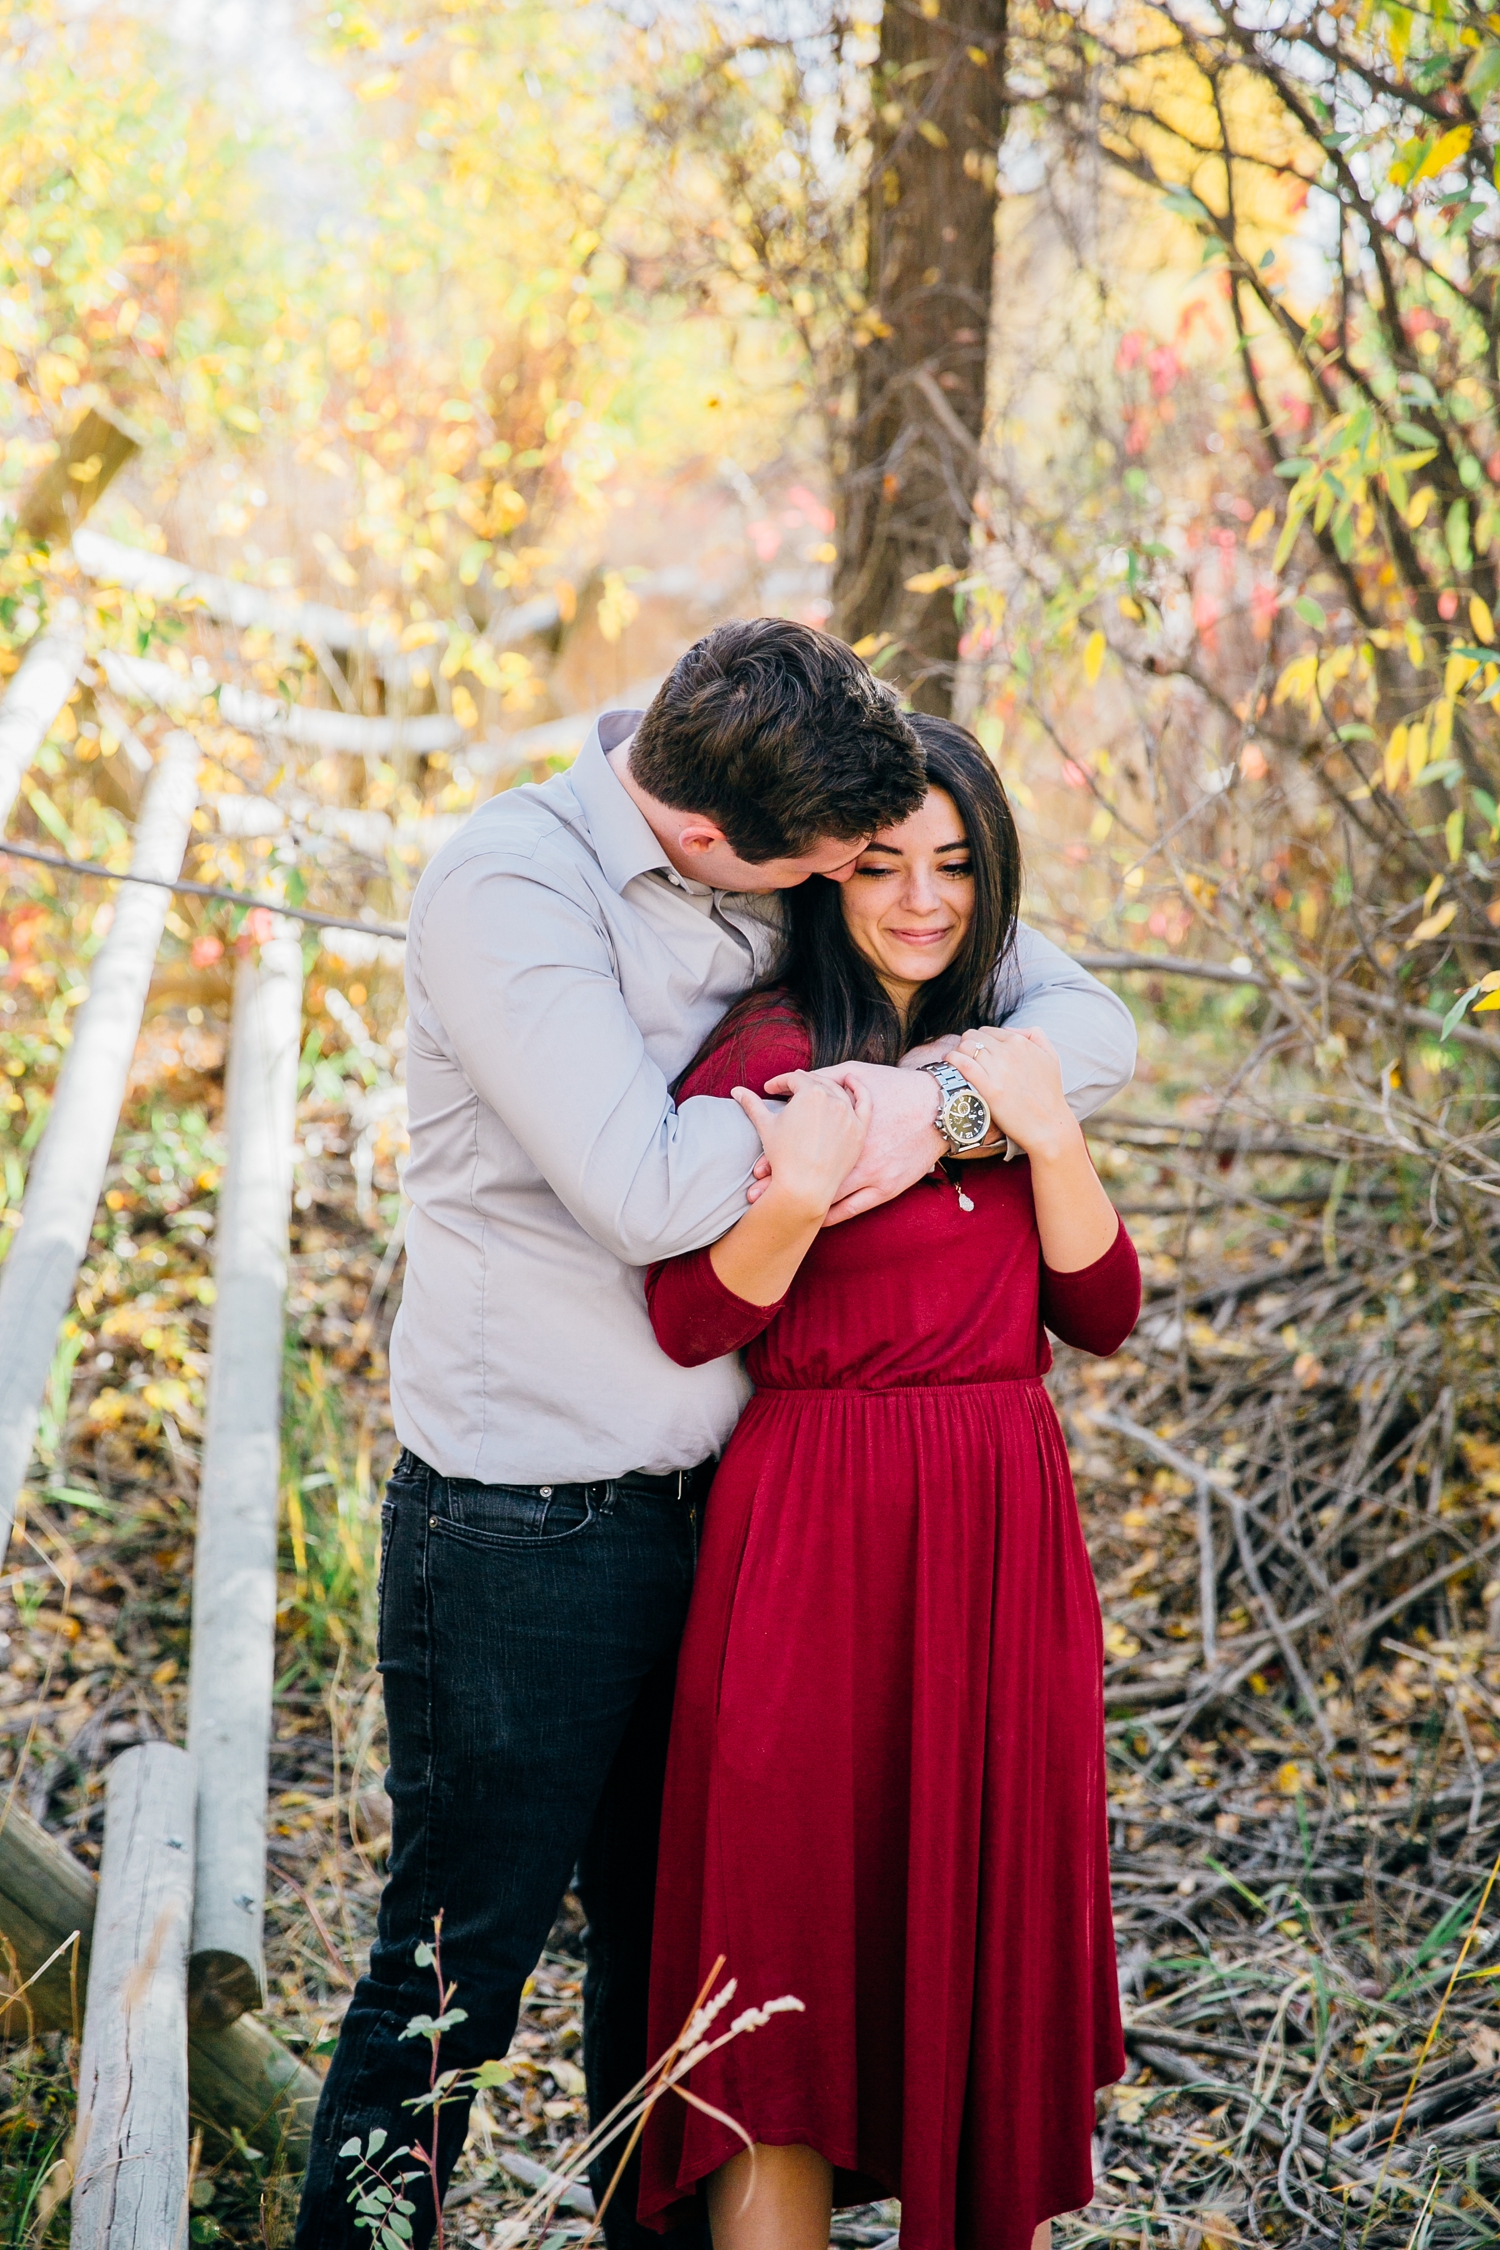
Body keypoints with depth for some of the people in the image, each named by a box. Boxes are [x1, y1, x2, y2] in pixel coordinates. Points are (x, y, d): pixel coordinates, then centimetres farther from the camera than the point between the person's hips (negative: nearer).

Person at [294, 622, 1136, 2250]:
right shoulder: (509, 883, -17)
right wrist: (845, 1094, -14)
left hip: (716, 1506, 6)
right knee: (453, 1977, 5)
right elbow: (649, 1191, -28)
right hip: (523, 1533, -6)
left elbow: (1091, 1026, 2)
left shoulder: (794, 876, 1)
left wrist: (942, 1097, -17)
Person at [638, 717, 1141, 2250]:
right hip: (822, 1535, -6)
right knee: (798, 1927, 1)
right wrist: (796, 1201, -27)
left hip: (1002, 1541, 6)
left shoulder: (996, 1058, 11)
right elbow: (691, 1322, -10)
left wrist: (1048, 1133, -10)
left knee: (983, 1927, 12)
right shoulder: (769, 1053, -7)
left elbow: (1101, 1315, 4)